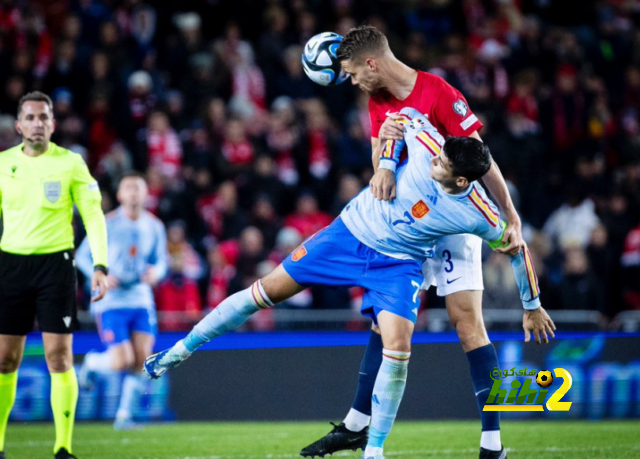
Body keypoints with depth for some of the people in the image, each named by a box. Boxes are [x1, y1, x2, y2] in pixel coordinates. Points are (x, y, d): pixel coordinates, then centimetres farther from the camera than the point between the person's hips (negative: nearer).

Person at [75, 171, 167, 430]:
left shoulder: (154, 226, 5)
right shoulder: (107, 224, -7)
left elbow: (161, 260, 14)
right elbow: (82, 256, -1)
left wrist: (156, 272, -10)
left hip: (142, 299, 4)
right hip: (111, 301, -4)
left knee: (142, 361, -7)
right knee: (122, 362, -13)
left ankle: (124, 414, 7)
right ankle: (92, 363, 22)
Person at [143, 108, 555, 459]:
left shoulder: (480, 217, -25)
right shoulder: (427, 147, -25)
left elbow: (518, 249, -9)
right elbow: (406, 114, -5)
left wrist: (532, 306, 0)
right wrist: (387, 164, -12)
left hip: (399, 265, -2)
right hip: (352, 233, 2)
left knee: (398, 346, -22)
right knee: (269, 289, 1)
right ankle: (181, 350, 17)